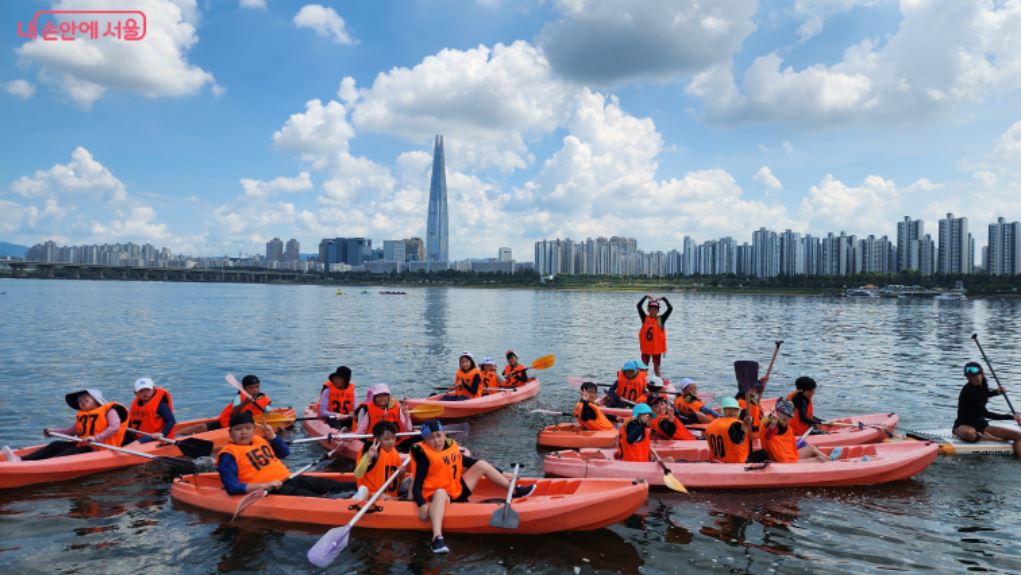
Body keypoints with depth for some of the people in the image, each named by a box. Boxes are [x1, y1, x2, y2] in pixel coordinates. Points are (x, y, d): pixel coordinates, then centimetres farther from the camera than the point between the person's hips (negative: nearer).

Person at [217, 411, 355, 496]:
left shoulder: (260, 440, 17)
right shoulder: (228, 454, -5)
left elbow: (285, 453, 26)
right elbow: (232, 487, -16)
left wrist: (271, 436, 11)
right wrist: (263, 486, -26)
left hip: (288, 479, 7)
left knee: (319, 483, -7)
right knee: (299, 493, -27)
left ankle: (357, 487, -15)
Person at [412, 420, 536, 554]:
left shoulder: (452, 447, 4)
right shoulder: (425, 456, -15)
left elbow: (470, 463, 17)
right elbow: (417, 486, -21)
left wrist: (502, 473, 20)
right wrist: (422, 505, -41)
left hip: (458, 491, 7)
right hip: (436, 496, -7)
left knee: (481, 465, 6)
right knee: (441, 493, -43)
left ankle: (515, 491, 12)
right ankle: (437, 537, -61)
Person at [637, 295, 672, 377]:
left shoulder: (661, 319, -1)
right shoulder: (645, 318, 0)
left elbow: (670, 308, -9)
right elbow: (639, 306, -8)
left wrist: (664, 298, -8)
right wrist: (646, 297, -6)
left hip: (657, 348, -1)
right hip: (645, 348, 1)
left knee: (657, 368, 8)